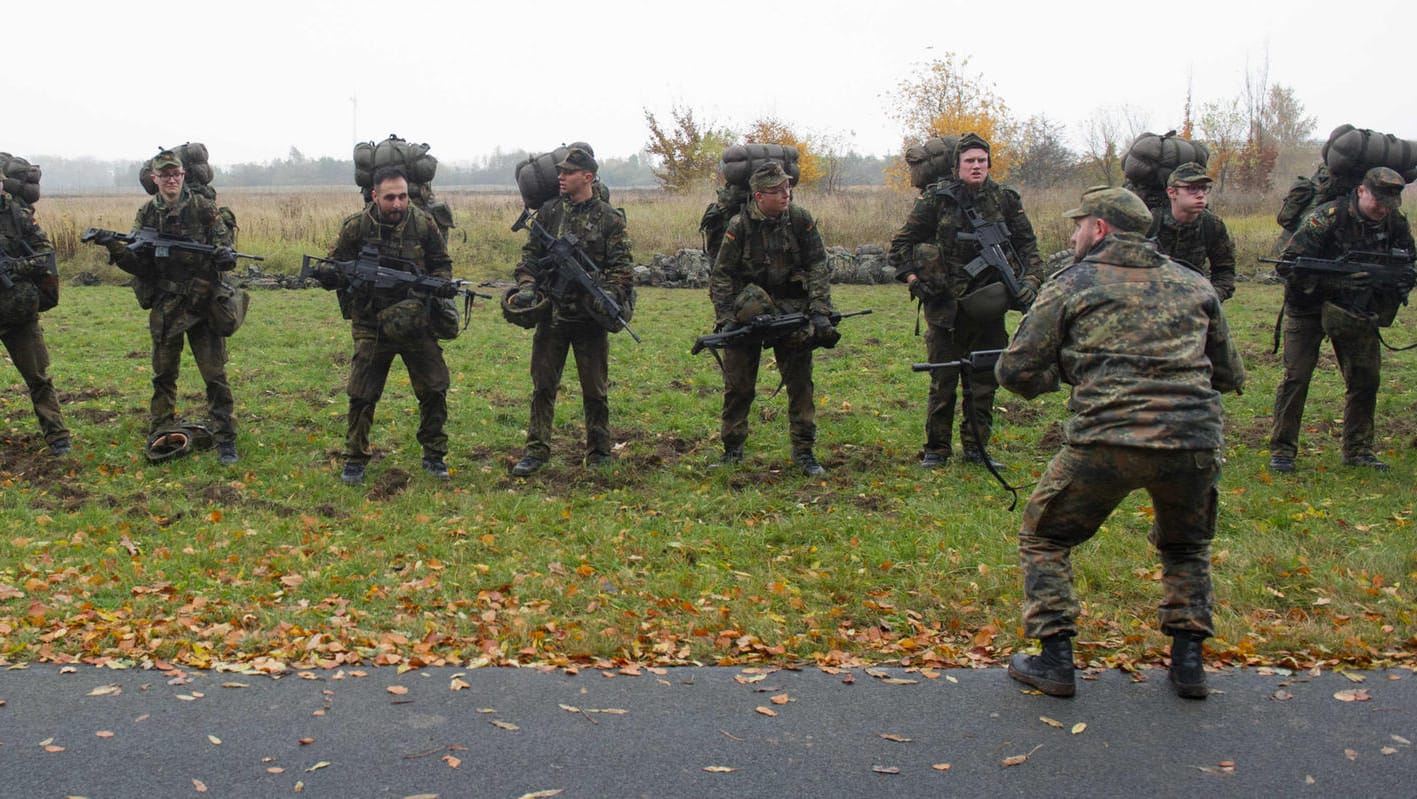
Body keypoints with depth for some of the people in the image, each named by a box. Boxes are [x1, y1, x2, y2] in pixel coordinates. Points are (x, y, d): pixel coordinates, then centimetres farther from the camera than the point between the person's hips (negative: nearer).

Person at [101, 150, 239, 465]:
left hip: (203, 302, -3)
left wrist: (226, 256, -26)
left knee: (215, 374, -3)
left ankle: (225, 442, 2)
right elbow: (139, 264, 2)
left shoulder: (204, 208, -3)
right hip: (165, 307, 3)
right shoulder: (147, 214, 4)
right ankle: (160, 437, 24)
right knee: (163, 374, 12)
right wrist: (115, 249, -17)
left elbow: (225, 247, -2)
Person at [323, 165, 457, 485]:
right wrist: (329, 275, -21)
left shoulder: (424, 224, -4)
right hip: (371, 324, -1)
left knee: (434, 390, 2)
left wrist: (441, 284, -16)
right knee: (362, 395, 2)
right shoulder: (356, 227, -6)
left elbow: (442, 264, 5)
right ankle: (355, 460, 16)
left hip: (416, 323, 1)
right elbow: (335, 265, 3)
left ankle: (434, 456, 18)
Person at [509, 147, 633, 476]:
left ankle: (598, 455, 18)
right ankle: (537, 451, 13)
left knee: (595, 389, 8)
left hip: (591, 316, -2)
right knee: (543, 385, 5)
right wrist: (526, 287, -7)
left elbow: (621, 268, -4)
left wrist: (609, 296, -20)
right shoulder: (548, 211, 7)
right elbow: (530, 255, 9)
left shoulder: (609, 218, -1)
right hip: (551, 313, 2)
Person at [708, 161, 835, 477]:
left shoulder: (800, 219, -6)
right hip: (747, 311, -1)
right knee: (738, 385, 4)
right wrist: (725, 319, -15)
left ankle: (803, 451, 10)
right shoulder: (739, 225, -12)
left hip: (791, 309, 2)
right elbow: (721, 276, -7)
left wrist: (820, 311, -10)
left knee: (800, 381, 0)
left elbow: (817, 266, -2)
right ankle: (732, 450, 19)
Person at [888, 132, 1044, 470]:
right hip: (945, 306, -3)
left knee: (985, 380, 9)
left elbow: (1028, 247, 10)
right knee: (942, 382, 3)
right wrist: (912, 278, -8)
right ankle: (936, 450, 14)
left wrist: (1030, 280, -6)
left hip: (989, 305, 3)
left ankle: (976, 447, 21)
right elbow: (901, 243, 3)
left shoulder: (1005, 200, 5)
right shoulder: (936, 199, -3)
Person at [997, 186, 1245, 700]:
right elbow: (1230, 377, 25)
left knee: (1043, 539, 19)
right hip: (1194, 445, 4)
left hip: (1105, 443, -4)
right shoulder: (1195, 286, 18)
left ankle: (1054, 661, 12)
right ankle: (1188, 660, 23)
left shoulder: (1071, 285, 7)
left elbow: (1017, 373, 6)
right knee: (1187, 547, 31)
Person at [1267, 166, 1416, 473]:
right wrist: (1339, 278, -33)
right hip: (1309, 307, -5)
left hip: (1358, 309, 5)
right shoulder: (1327, 217, -20)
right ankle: (1282, 449, 0)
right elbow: (1288, 264, -24)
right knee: (1296, 376, -8)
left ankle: (1357, 450, 16)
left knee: (1365, 378, 4)